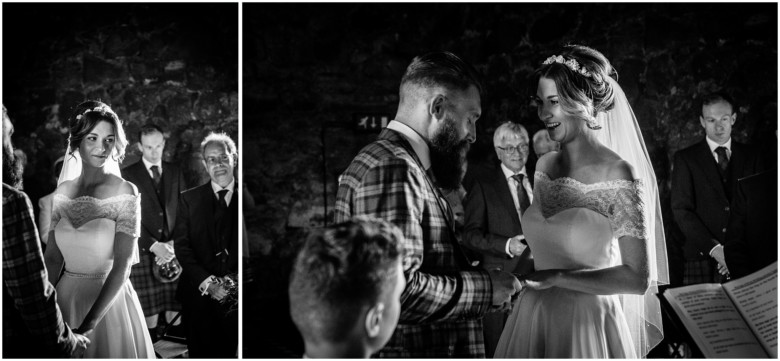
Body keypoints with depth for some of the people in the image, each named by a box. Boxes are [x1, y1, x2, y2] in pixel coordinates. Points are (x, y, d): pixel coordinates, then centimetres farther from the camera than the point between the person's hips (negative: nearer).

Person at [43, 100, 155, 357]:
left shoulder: (124, 192, -12)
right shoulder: (63, 191, 1)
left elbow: (122, 267, -17)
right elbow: (53, 257, 3)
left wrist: (88, 326, -22)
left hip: (108, 301, -4)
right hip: (64, 297, 4)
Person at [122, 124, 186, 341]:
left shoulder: (175, 173, 12)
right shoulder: (129, 175, 1)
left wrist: (174, 244, -5)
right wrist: (153, 245, -14)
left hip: (173, 250, 3)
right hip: (144, 251, -3)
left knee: (175, 307, 2)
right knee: (150, 310, -2)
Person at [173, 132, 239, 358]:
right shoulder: (189, 199, 6)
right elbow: (181, 246, 1)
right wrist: (207, 282, -10)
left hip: (235, 297, 0)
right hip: (198, 296, 1)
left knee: (228, 353, 3)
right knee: (200, 353, 4)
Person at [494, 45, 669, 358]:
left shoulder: (618, 175, -16)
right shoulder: (544, 166, 3)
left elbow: (638, 278, -18)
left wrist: (557, 277, -17)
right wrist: (521, 266, 1)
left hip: (586, 323, -6)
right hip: (533, 317, 6)